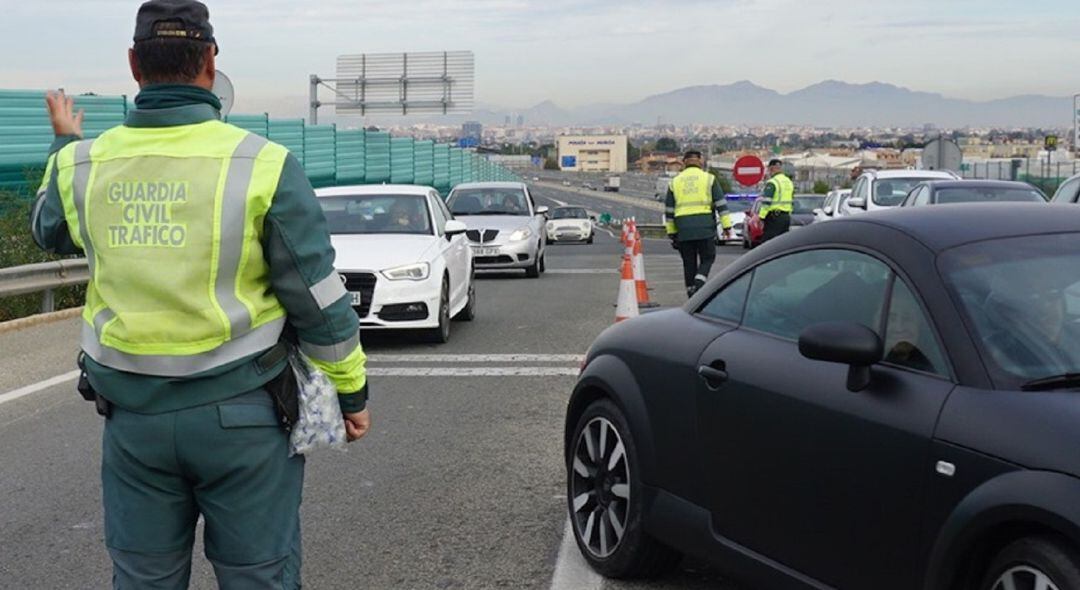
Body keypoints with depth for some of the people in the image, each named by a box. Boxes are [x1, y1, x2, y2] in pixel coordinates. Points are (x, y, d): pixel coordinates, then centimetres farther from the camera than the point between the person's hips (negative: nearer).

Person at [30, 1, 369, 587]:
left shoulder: (84, 165, -2)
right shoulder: (263, 165, -13)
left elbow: (51, 231, 22)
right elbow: (319, 299, -10)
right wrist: (352, 389, 4)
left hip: (133, 415, 4)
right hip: (241, 412, -3)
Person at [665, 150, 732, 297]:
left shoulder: (675, 182, 12)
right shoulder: (709, 179, 5)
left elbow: (669, 210, 13)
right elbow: (721, 204, 0)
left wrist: (671, 232, 18)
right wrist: (726, 226, 3)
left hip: (683, 230, 2)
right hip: (705, 227, -2)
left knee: (689, 262, 10)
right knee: (707, 258, 7)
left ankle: (691, 291, 10)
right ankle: (699, 283, -16)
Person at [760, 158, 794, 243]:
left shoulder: (772, 183, -12)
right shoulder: (789, 182, 16)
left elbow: (766, 202, -19)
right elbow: (792, 201, 21)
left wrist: (761, 217, -18)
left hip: (774, 217, -9)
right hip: (786, 217, 9)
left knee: (766, 242, -8)